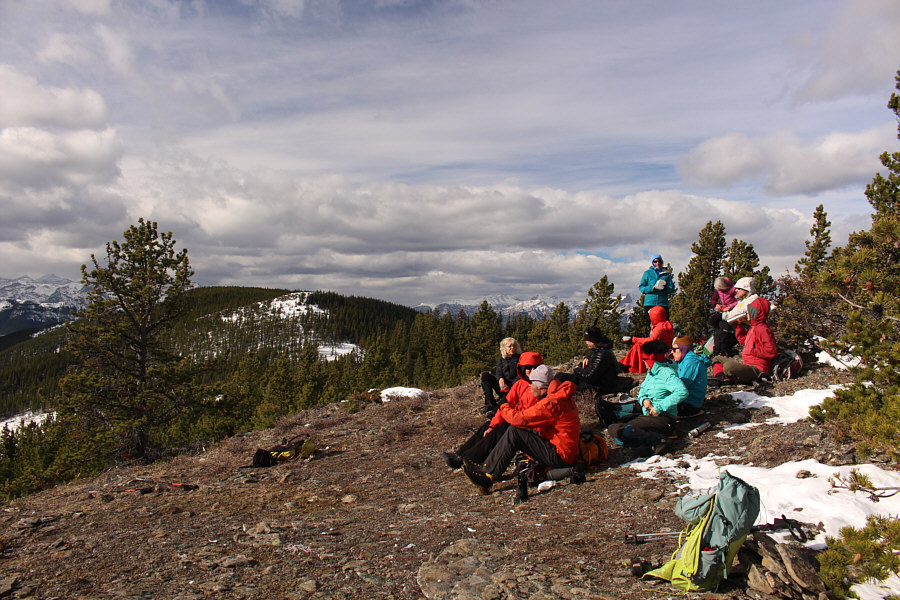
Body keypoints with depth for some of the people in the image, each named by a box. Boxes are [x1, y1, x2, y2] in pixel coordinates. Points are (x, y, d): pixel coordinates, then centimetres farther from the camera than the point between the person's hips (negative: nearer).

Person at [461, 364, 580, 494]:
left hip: (560, 456, -10)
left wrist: (504, 409, -4)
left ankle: (487, 476, -12)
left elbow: (520, 419, -23)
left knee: (514, 433, -16)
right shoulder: (560, 397, 10)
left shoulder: (551, 403, -23)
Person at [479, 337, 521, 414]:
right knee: (485, 375, -15)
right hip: (502, 385, 4)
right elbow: (498, 371, 1)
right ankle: (490, 404, -23)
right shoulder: (501, 359, 18)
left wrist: (513, 384, -20)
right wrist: (500, 378, -24)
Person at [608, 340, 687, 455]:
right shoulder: (651, 373, 17)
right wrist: (643, 399, -3)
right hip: (647, 415, 10)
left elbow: (682, 392, -27)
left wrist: (660, 407, -23)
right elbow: (642, 392, 22)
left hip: (662, 419, -10)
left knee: (616, 430, -25)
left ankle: (657, 441, -24)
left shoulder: (666, 372, -12)